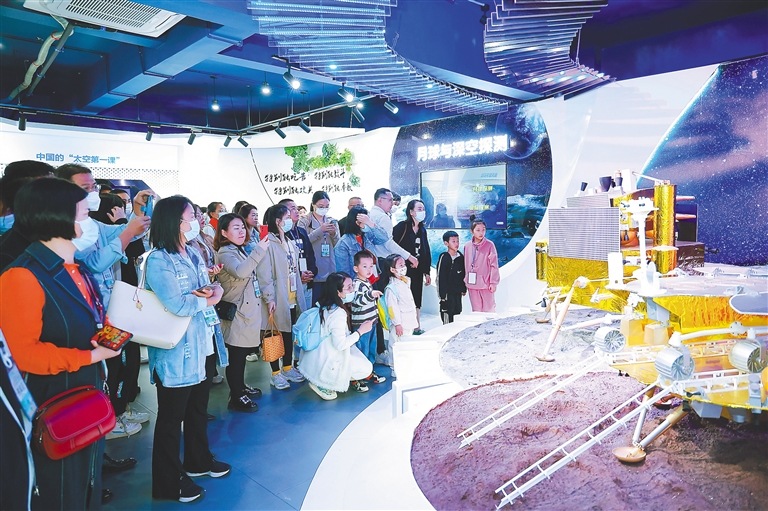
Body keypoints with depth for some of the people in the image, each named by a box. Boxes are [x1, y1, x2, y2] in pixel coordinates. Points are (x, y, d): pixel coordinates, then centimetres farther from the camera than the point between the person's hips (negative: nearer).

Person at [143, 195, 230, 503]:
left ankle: (198, 461, 43)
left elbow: (211, 289, 9)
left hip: (204, 346, 8)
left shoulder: (193, 253, 7)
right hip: (176, 352, -8)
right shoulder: (158, 261, -18)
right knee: (172, 417, 9)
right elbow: (177, 305, -27)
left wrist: (214, 290, -14)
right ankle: (169, 482, 26)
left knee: (199, 409, 23)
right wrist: (208, 298, -10)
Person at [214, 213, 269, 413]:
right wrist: (259, 250, -37)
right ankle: (236, 398, 9)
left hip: (248, 309, 9)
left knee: (243, 352, 19)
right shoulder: (224, 253, -14)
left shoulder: (241, 250, 14)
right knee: (236, 355, -1)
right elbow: (240, 272, -35)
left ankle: (240, 387, 34)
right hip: (237, 312, -9)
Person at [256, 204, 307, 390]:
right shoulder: (268, 242, -15)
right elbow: (264, 273, -19)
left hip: (292, 298, 8)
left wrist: (299, 295, 16)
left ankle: (288, 367, 30)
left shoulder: (289, 243, 13)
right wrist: (269, 297, -23)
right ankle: (276, 373, 16)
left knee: (288, 333, 16)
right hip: (278, 298, -8)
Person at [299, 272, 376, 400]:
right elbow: (340, 344, -26)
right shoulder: (338, 313, -25)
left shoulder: (323, 306, 2)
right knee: (367, 368, 1)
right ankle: (323, 384, 0)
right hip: (324, 363, -9)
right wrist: (360, 331, -15)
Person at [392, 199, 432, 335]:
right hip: (404, 270, -6)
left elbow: (426, 252, 16)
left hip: (418, 271, 6)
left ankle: (417, 328, 21)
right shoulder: (401, 227, -8)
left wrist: (427, 272, 14)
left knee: (416, 300, 12)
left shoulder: (422, 230, 13)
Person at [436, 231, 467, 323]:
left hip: (458, 291, 6)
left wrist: (464, 289, 13)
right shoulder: (444, 257, -12)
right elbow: (440, 277, -12)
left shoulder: (460, 257, 6)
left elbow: (463, 274, 14)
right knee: (447, 313, -1)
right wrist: (442, 294, -14)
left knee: (457, 311, 13)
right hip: (448, 292, -6)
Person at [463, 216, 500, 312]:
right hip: (472, 284, 4)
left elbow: (494, 265, -8)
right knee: (476, 310, 14)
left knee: (488, 310, 3)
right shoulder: (467, 246, 3)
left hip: (485, 283, -4)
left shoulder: (489, 245, -8)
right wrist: (466, 280, 11)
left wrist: (493, 282, -9)